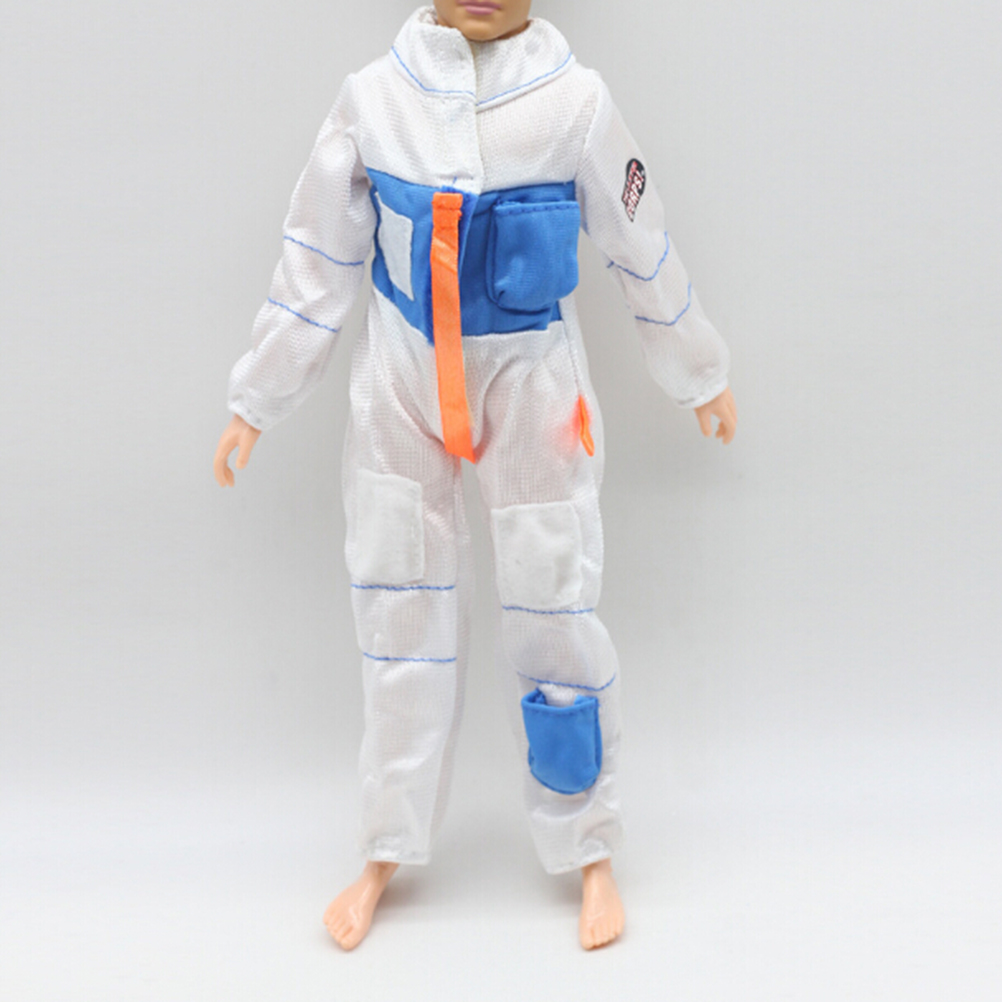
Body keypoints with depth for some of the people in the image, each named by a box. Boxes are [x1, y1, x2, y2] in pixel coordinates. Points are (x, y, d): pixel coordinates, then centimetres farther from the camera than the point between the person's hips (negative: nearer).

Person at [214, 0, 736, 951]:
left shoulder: (575, 101, -7)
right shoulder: (373, 97, -3)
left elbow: (644, 249, 5)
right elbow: (316, 259, 3)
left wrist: (700, 373, 14)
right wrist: (256, 400, 6)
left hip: (534, 381, -1)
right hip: (401, 380, 2)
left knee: (552, 612, 3)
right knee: (400, 611, 8)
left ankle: (588, 853, 23)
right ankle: (388, 853, 26)